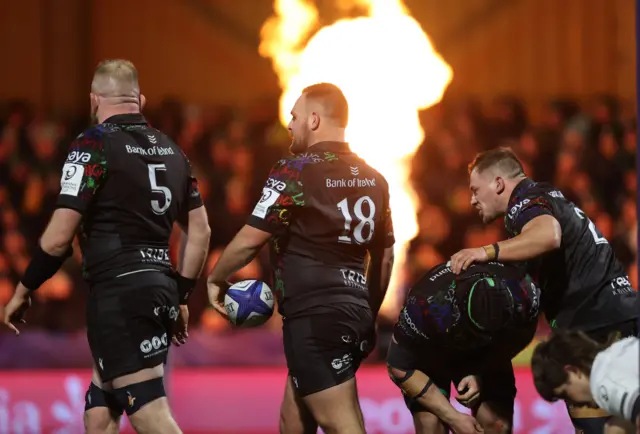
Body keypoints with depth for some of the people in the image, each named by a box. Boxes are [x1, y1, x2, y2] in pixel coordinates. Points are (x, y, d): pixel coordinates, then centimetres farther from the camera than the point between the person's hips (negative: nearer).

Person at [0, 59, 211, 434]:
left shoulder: (94, 145, -7)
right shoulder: (171, 150, 14)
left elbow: (59, 238, -11)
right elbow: (200, 232, 17)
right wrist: (180, 297, 26)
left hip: (118, 292, -8)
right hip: (161, 288, 8)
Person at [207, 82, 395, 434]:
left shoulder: (294, 172, -9)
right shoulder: (373, 179, 12)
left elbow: (250, 240, -9)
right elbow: (385, 256, 17)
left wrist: (215, 279, 8)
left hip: (313, 316, -8)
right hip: (355, 312, 8)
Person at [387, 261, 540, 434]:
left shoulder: (525, 295, -32)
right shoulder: (428, 303, -40)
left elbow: (514, 344, -8)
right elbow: (399, 367, -25)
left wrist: (481, 376, -24)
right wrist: (453, 418, -23)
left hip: (487, 355, 2)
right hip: (430, 351, -2)